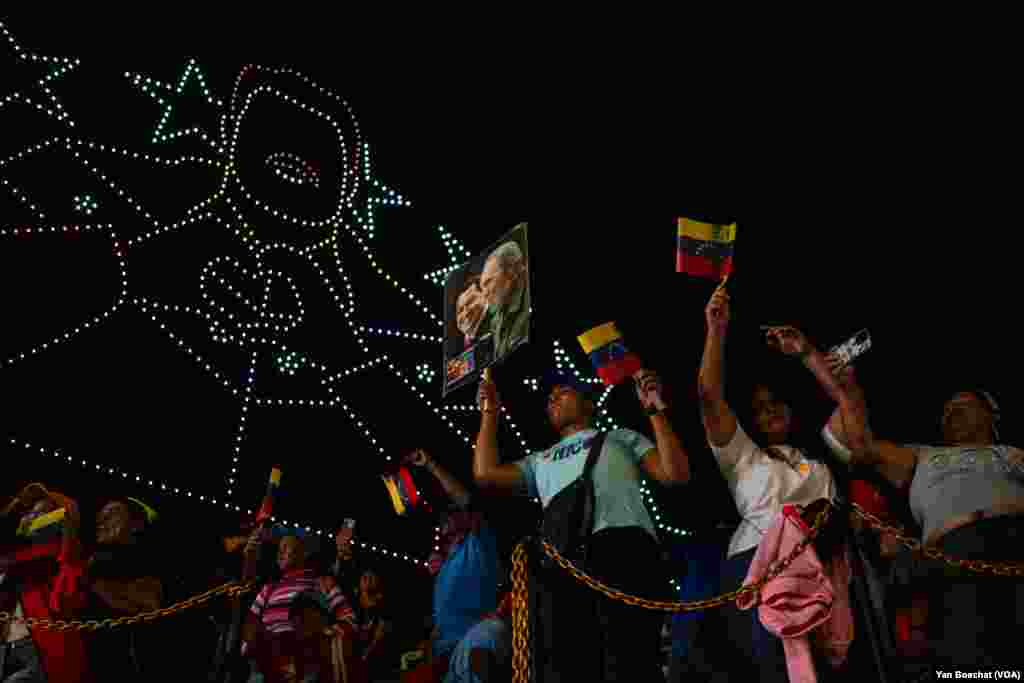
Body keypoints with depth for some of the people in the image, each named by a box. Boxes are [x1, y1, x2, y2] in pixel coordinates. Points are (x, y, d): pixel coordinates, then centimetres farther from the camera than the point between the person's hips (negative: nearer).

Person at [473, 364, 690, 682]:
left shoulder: (621, 437, 30)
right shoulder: (540, 460, 38)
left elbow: (675, 473, 16)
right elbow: (485, 473, 24)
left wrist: (655, 410, 10)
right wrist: (490, 412, 34)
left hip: (623, 540, -3)